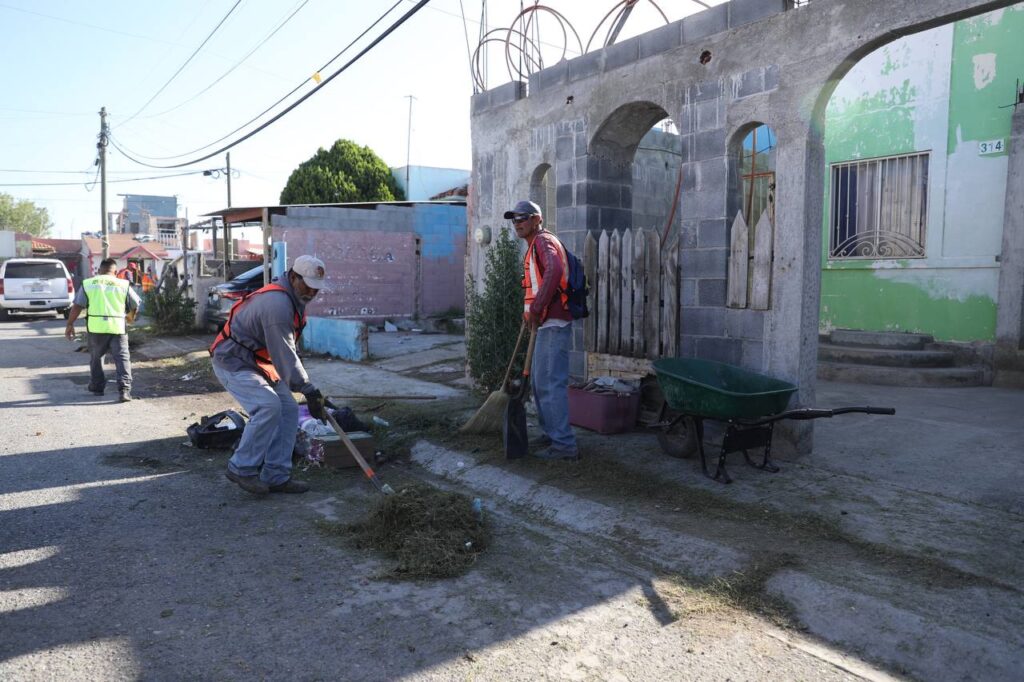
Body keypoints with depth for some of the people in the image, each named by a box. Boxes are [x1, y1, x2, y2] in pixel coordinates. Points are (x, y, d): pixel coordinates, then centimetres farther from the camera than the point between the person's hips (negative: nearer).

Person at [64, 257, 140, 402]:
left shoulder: (88, 284, 9)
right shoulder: (123, 285, 7)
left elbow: (77, 306, 5)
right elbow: (135, 306, 11)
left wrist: (70, 325, 11)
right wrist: (130, 314, 32)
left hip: (96, 327, 1)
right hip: (117, 327, -1)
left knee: (96, 357, 20)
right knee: (122, 358, -2)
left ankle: (97, 387, 30)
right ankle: (124, 389, -16)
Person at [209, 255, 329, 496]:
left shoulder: (292, 299, 7)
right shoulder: (277, 303, -26)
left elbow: (286, 350, 15)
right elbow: (284, 355, -27)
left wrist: (309, 387, 13)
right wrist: (308, 390, -25)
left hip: (258, 363, 10)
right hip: (233, 363, -10)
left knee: (288, 410, 1)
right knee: (268, 406, -25)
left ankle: (276, 476, 6)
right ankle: (242, 468, -8)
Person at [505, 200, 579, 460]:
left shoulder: (543, 241, -11)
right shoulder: (536, 245, 22)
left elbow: (554, 270, -31)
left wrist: (536, 309, -28)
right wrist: (530, 311, 20)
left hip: (553, 324, -11)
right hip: (546, 324, 11)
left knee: (550, 384, -10)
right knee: (539, 381, 17)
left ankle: (564, 445, -6)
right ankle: (551, 434, 27)